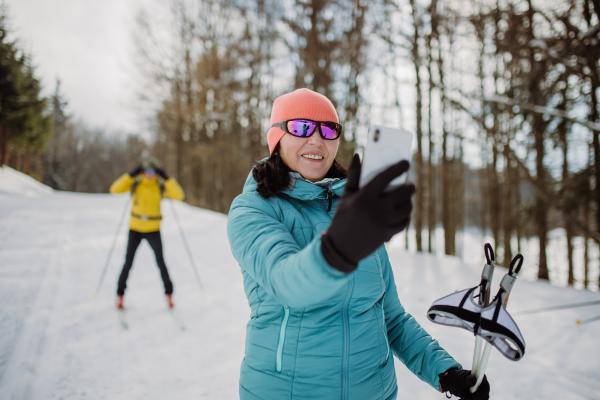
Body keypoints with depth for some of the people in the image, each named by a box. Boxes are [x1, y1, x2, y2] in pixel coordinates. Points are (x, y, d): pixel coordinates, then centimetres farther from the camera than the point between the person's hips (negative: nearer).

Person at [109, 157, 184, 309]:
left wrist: (166, 178, -24)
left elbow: (179, 195, -20)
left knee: (161, 263, -1)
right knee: (128, 263, 4)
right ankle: (120, 294, 24)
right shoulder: (134, 183, -6)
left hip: (153, 230, 0)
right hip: (135, 229, 0)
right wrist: (131, 175, -24)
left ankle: (169, 293, 17)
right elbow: (115, 189, -19)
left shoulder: (161, 185, -7)